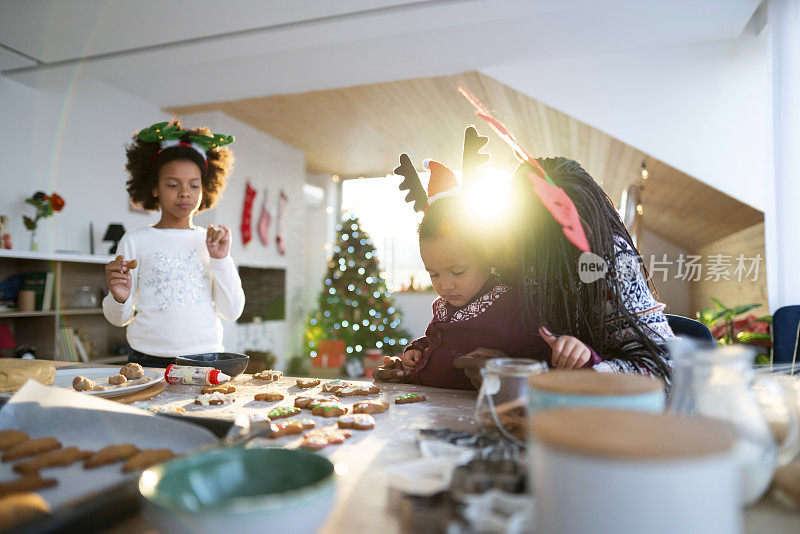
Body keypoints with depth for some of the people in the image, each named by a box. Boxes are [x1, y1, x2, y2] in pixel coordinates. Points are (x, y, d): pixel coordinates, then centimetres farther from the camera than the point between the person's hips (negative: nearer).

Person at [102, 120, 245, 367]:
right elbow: (120, 318, 7)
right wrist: (119, 298, -13)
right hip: (149, 361, -1)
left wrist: (221, 260, -2)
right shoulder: (135, 241, 6)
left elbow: (232, 312, 4)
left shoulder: (211, 241, 10)